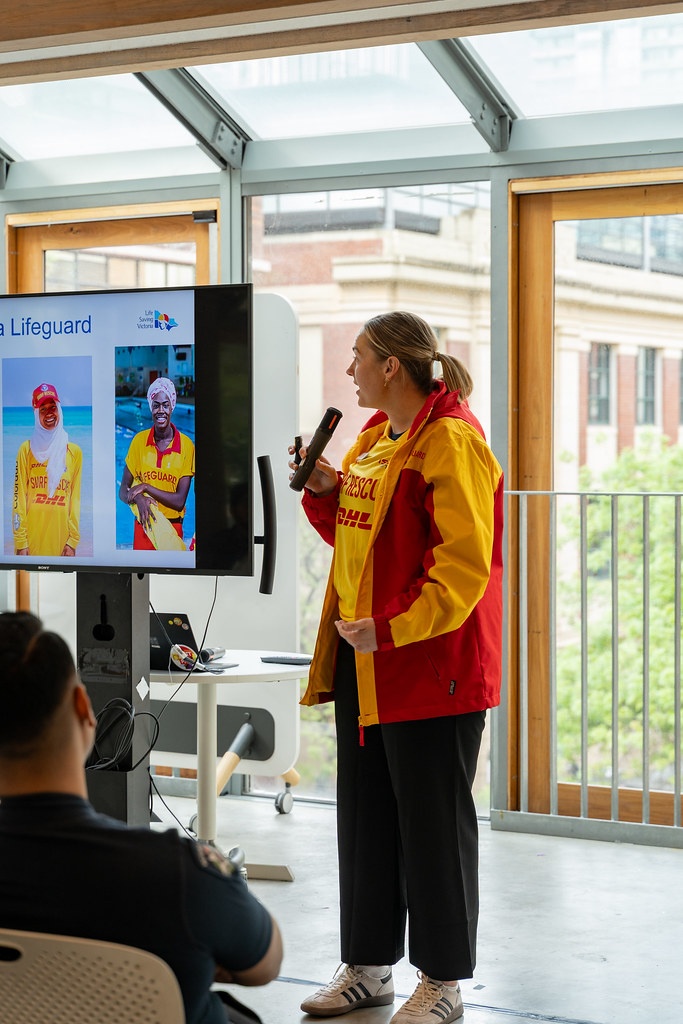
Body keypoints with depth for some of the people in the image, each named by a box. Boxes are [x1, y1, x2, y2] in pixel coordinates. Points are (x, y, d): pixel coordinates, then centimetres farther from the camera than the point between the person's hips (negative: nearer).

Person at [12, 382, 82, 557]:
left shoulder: (74, 452, 6)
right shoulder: (27, 449, 3)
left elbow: (76, 499, 5)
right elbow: (19, 496, 0)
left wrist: (73, 541, -2)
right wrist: (20, 542, -6)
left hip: (61, 537, 1)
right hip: (31, 536, -1)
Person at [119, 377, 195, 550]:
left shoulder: (186, 445, -7)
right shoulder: (139, 441, -2)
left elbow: (179, 501, -10)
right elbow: (123, 492, 0)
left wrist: (146, 487, -16)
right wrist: (138, 499, -20)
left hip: (172, 529, -1)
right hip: (144, 527, 1)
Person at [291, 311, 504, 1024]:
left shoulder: (451, 441, -15)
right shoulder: (376, 435, 14)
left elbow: (463, 565, -21)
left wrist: (391, 629, -24)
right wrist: (323, 490, 6)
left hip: (429, 664, -9)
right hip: (363, 661, 9)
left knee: (433, 824, 1)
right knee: (363, 817, 14)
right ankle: (368, 966, 26)